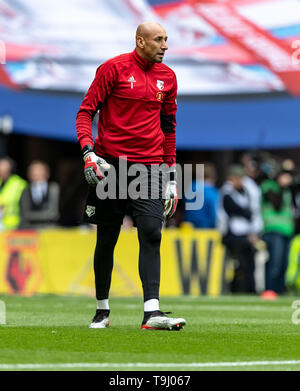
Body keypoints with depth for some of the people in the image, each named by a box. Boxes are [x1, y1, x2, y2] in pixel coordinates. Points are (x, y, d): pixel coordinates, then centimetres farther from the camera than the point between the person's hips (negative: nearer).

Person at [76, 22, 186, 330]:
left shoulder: (167, 77, 11)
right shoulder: (113, 69, -2)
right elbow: (86, 111, -2)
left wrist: (172, 174, 16)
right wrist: (88, 151, -18)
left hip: (149, 166, 3)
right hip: (111, 165, -3)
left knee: (151, 235, -12)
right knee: (106, 239, 5)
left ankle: (152, 313, -18)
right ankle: (102, 310, 20)